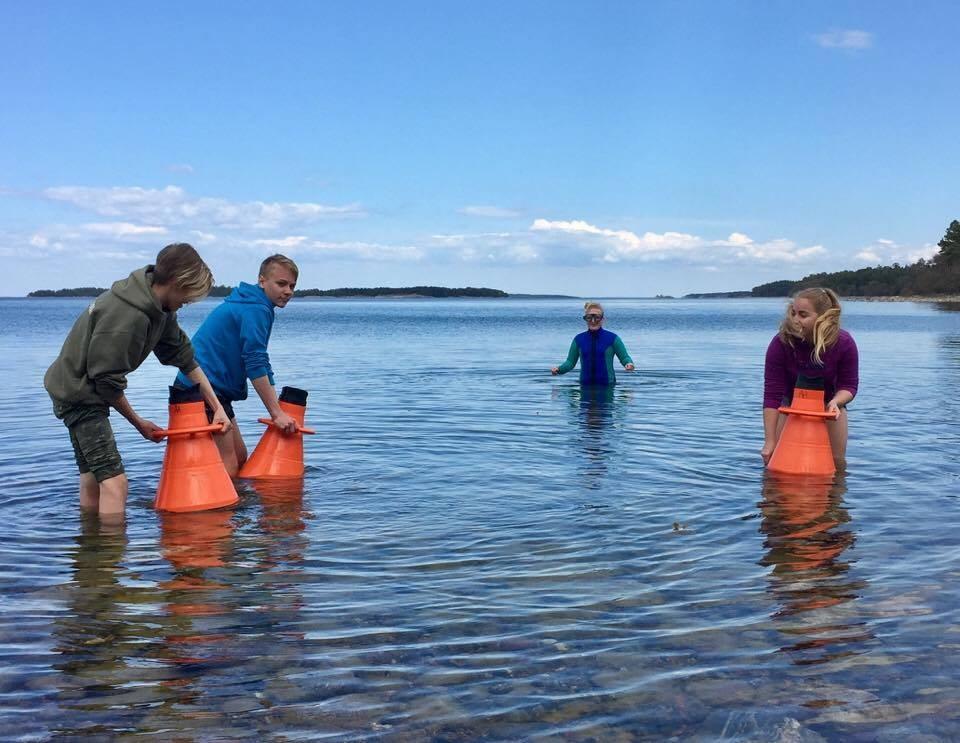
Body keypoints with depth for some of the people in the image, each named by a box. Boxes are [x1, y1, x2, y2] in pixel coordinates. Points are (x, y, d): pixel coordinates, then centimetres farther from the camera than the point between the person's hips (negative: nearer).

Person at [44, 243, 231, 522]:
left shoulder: (160, 308, 0)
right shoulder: (127, 315, -30)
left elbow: (184, 357, 8)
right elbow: (107, 380, -23)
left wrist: (217, 406, 8)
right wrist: (138, 422, -9)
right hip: (78, 391, -10)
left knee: (93, 478, 17)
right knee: (114, 480, -16)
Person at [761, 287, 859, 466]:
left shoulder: (844, 343, -28)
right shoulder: (780, 343, -33)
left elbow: (849, 385, -16)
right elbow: (772, 394, -32)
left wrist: (835, 402, -42)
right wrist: (769, 442, -35)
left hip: (830, 400, 1)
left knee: (837, 462, 2)